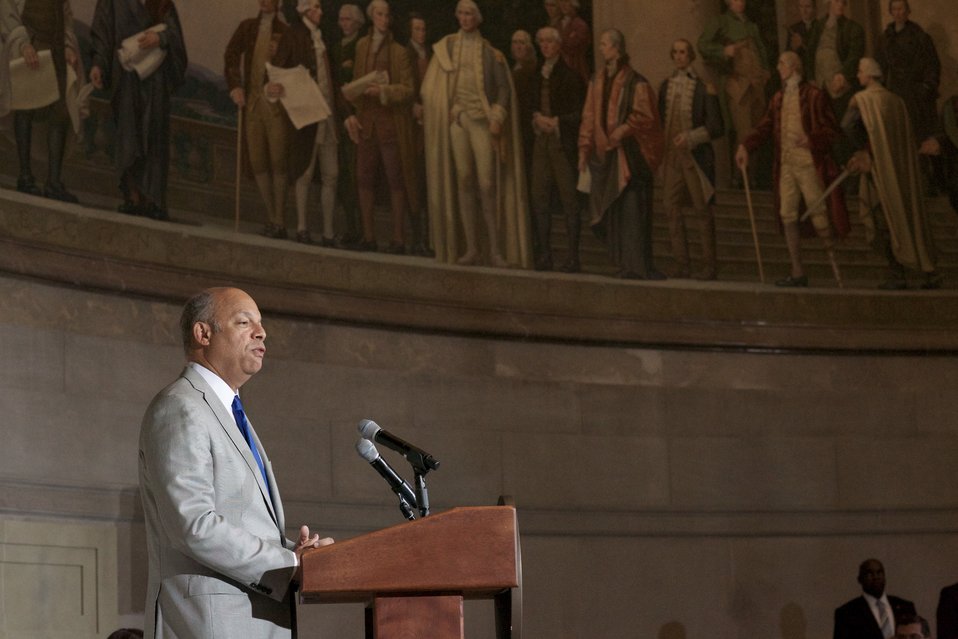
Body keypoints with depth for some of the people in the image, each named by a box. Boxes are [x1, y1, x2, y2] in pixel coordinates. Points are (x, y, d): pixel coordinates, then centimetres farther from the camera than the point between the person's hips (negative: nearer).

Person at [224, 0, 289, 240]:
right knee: (257, 161, 2)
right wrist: (234, 86, -4)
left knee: (278, 161, -8)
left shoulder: (285, 31, 1)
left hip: (277, 102, -4)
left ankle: (279, 218, -4)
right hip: (252, 101, 4)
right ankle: (271, 216, 12)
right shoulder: (247, 27, 12)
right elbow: (231, 56, 8)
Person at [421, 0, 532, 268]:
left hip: (482, 120, -2)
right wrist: (447, 109, -1)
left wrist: (497, 118, -10)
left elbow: (503, 88, 2)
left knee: (486, 185, -10)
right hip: (456, 118, 2)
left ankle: (495, 249, -6)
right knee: (463, 182, -1)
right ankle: (471, 248, 2)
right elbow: (433, 85, 11)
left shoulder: (490, 52, 5)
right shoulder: (446, 47, 10)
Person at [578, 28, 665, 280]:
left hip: (628, 155, -6)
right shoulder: (597, 81, 13)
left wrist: (622, 131, -20)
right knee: (610, 210, 4)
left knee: (631, 209, -11)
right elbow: (589, 117, 16)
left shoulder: (635, 83, -6)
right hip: (604, 155, 6)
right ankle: (625, 263, 11)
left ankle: (636, 266, -9)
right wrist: (584, 149, 12)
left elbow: (644, 116, -10)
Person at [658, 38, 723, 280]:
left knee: (703, 209, 0)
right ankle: (682, 265, 9)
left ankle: (710, 265, 5)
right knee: (672, 208, 3)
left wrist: (691, 137, -17)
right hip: (672, 154, 5)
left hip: (695, 155, -5)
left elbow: (716, 127, -7)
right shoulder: (666, 85, 9)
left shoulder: (703, 88, -7)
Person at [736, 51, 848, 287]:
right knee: (787, 216, 4)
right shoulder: (779, 99, 15)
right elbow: (765, 127, 14)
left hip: (809, 164, -6)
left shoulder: (814, 95, -4)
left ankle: (835, 265, 2)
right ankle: (797, 272, 9)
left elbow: (832, 130, -6)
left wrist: (810, 139, -21)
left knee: (818, 214, -6)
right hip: (786, 165, 6)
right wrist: (746, 145, 0)